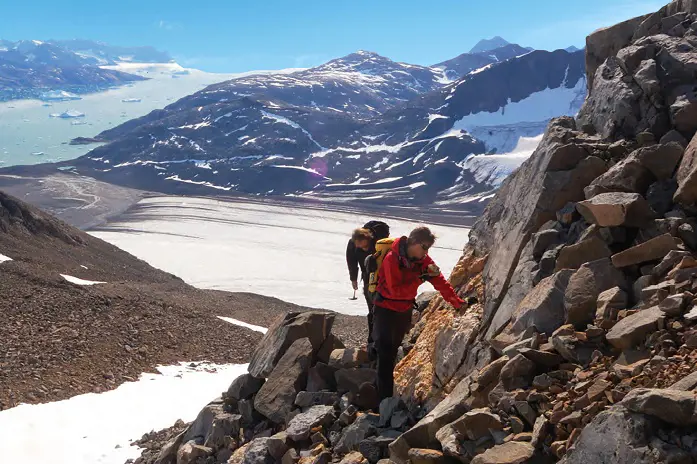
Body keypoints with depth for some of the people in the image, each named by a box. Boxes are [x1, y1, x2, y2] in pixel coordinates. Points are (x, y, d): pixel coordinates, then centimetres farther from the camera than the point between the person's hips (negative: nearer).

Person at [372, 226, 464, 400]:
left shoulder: (423, 259, -6)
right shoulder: (392, 259, -25)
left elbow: (440, 281, -7)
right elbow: (396, 290, -29)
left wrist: (458, 302, -13)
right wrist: (420, 279, -34)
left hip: (405, 310, 7)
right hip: (386, 309, -7)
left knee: (394, 350, 20)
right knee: (386, 353, -10)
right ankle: (385, 397, -8)